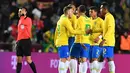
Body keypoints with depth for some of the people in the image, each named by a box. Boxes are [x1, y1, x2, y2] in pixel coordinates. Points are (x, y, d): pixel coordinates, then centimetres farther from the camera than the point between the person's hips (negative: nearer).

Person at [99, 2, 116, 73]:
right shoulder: (107, 17, 17)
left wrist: (104, 40, -24)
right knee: (109, 59, 9)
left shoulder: (109, 17, -12)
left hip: (108, 42, -10)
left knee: (110, 59, -10)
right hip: (107, 42, 10)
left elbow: (110, 30, -20)